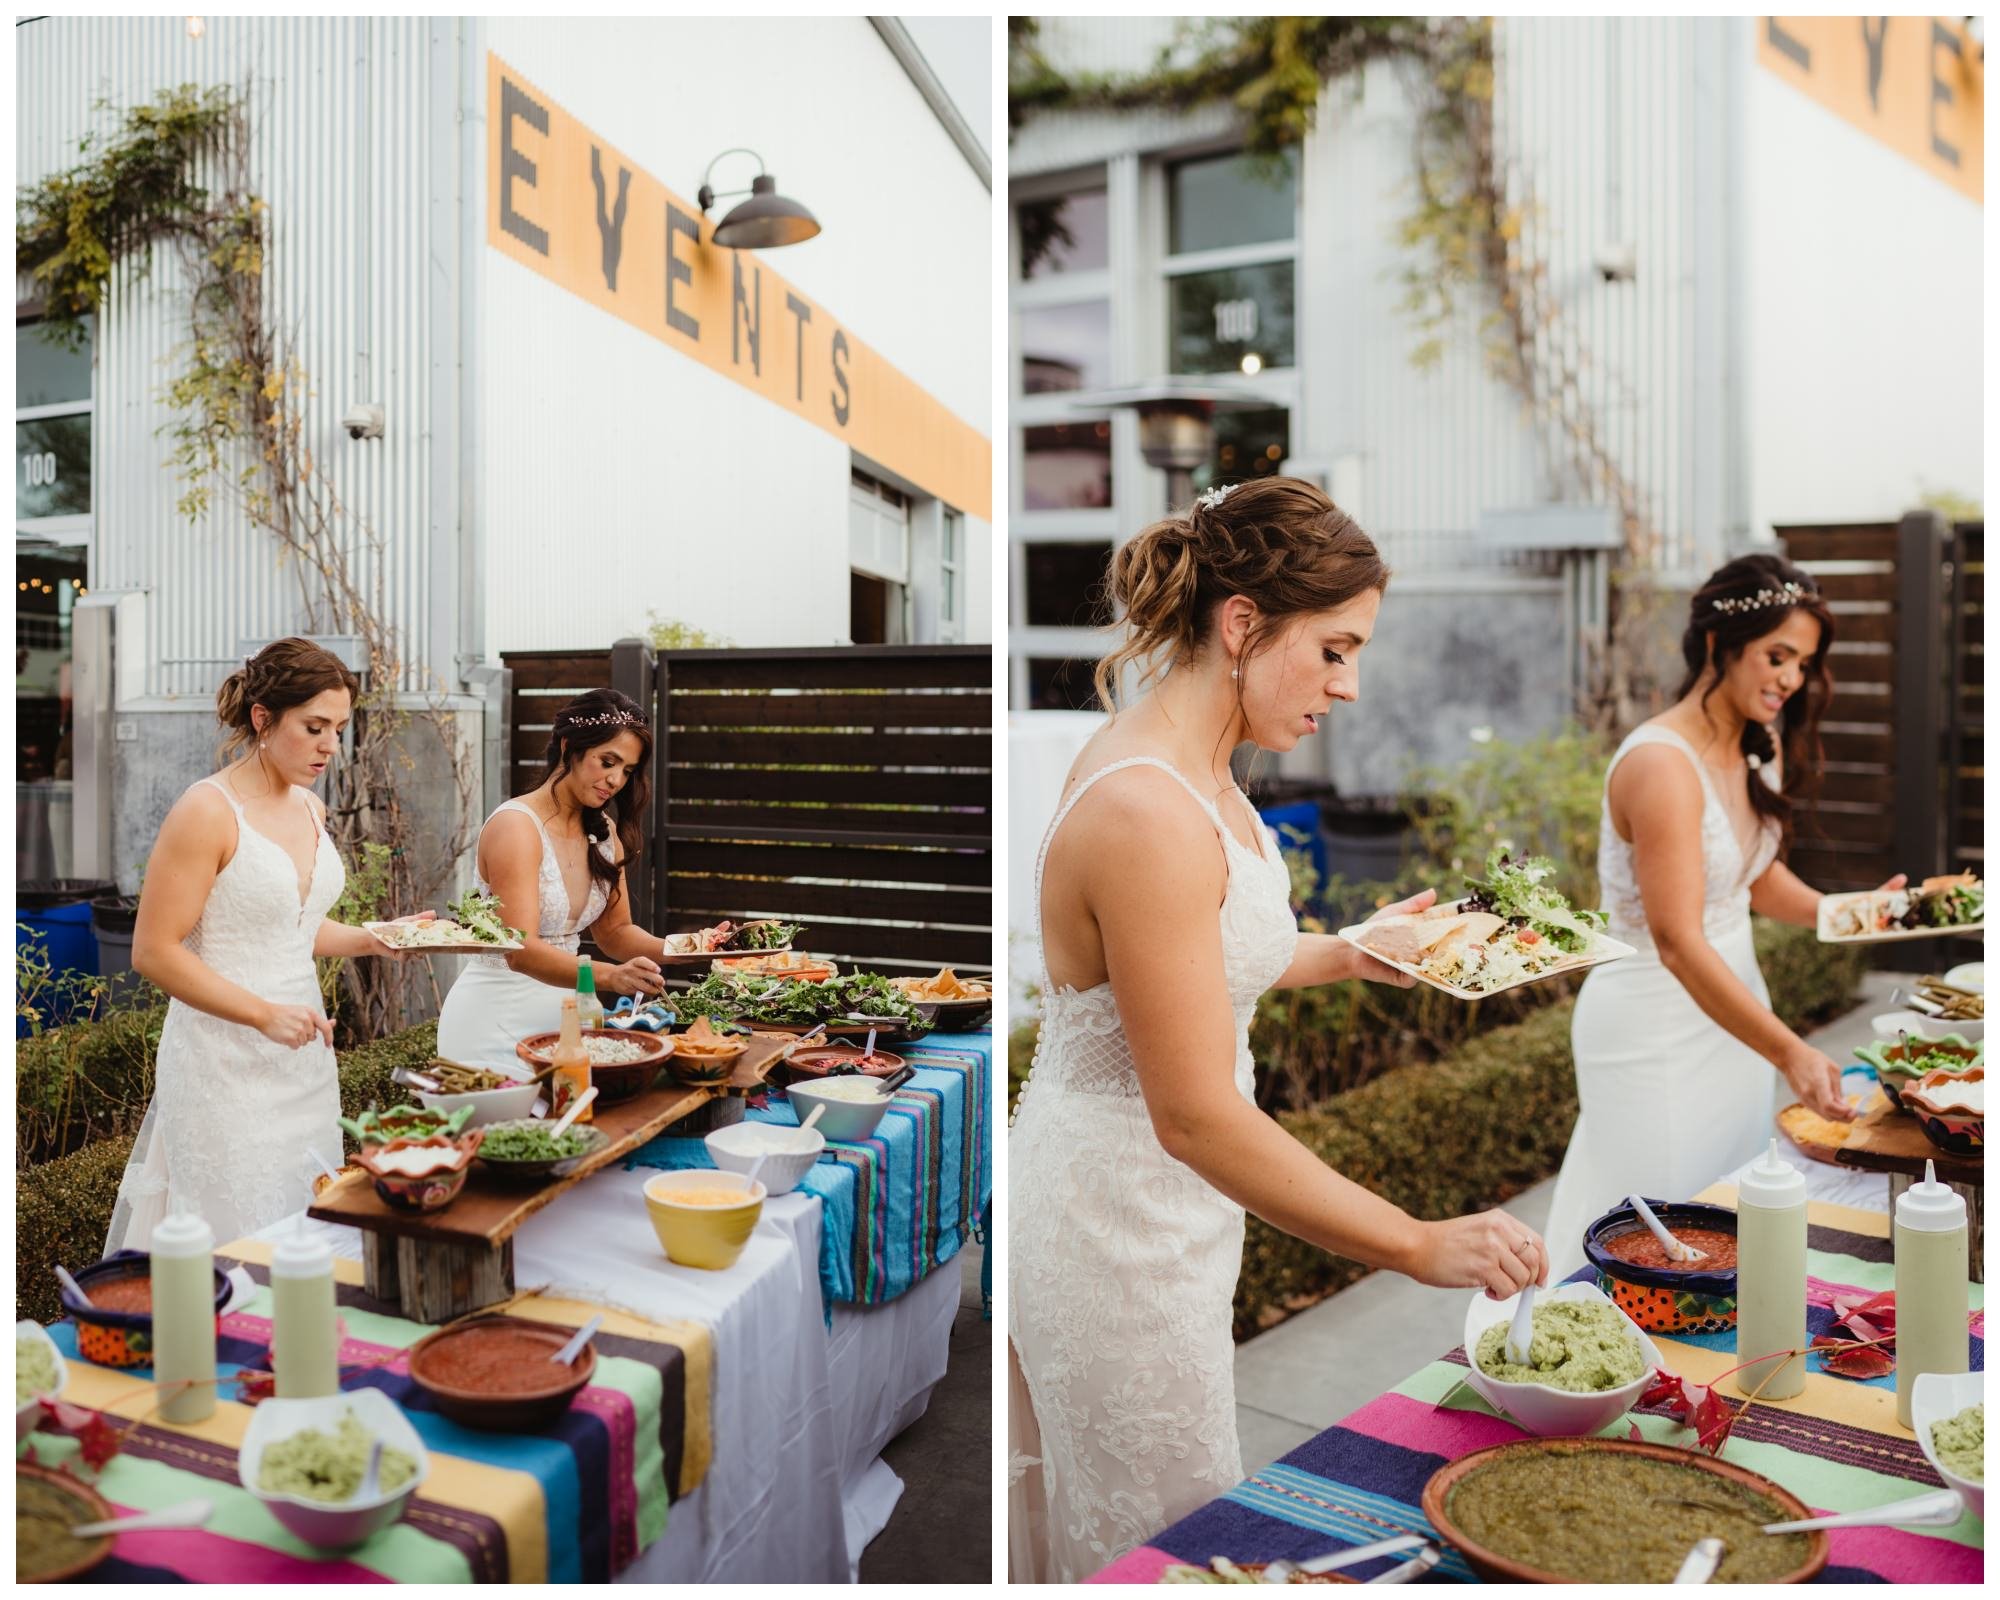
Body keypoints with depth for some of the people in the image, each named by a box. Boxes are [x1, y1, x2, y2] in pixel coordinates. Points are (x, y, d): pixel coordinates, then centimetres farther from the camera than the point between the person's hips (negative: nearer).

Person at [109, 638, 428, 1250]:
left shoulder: (310, 808, 10)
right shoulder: (207, 812, -13)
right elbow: (154, 951, -15)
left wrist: (370, 940, 6)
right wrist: (266, 1015, -21)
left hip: (303, 1057, 7)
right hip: (224, 1063, -7)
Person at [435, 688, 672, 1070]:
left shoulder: (604, 831, 6)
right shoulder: (516, 826, -18)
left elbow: (615, 931, 10)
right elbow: (520, 951, -28)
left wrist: (673, 949, -10)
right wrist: (611, 976, -42)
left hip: (558, 1010, 7)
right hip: (495, 1024, -7)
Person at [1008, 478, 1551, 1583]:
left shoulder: (1183, 768, 2)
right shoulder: (1148, 815, -30)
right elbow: (1195, 1114, -30)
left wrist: (1347, 955, 13)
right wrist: (1421, 1245, -27)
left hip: (1143, 1200, 9)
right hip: (1119, 1229, -9)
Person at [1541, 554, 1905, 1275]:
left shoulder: (1755, 753, 4)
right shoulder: (1662, 763, -24)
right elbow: (1678, 943, -30)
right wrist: (1789, 1051, -36)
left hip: (1728, 1006, 9)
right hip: (1656, 1028, -9)